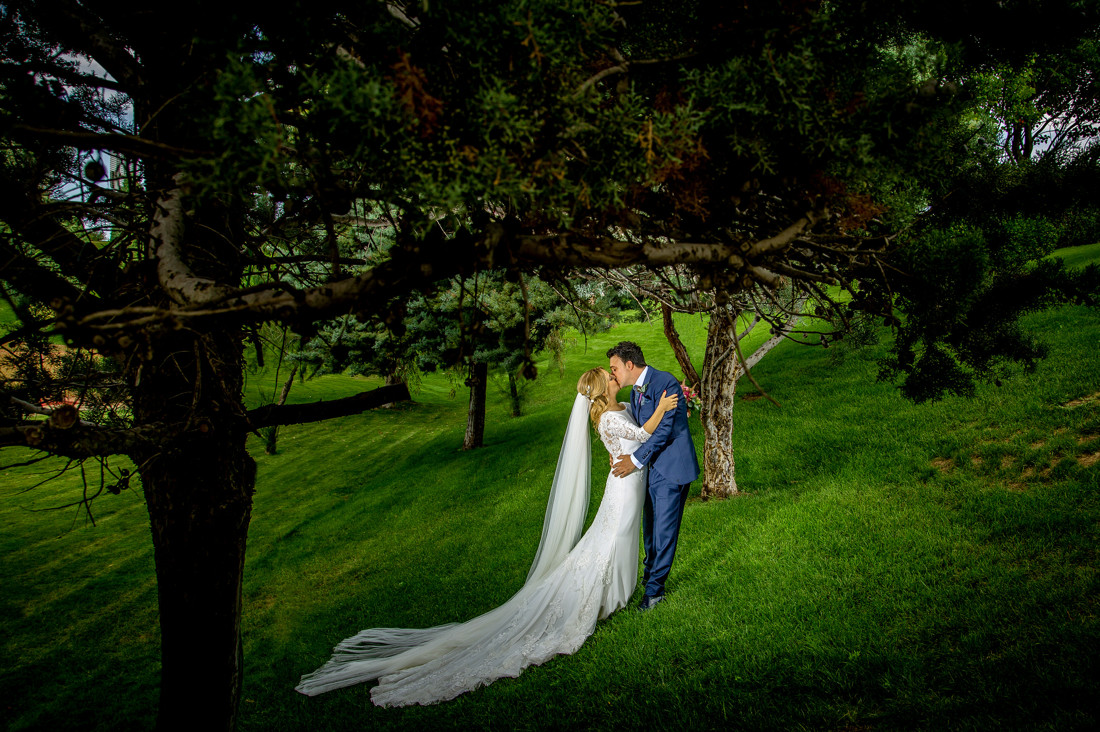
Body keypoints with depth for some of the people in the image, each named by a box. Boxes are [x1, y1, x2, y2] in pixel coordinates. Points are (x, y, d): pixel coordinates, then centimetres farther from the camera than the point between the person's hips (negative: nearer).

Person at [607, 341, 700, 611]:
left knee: (664, 529, -1)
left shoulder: (665, 382, -18)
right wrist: (622, 455, 0)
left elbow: (664, 429, -22)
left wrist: (636, 460, -19)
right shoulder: (635, 391, 11)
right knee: (650, 526, 16)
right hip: (652, 467, 8)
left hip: (672, 467, -8)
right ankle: (649, 574, 32)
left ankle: (655, 589, 9)